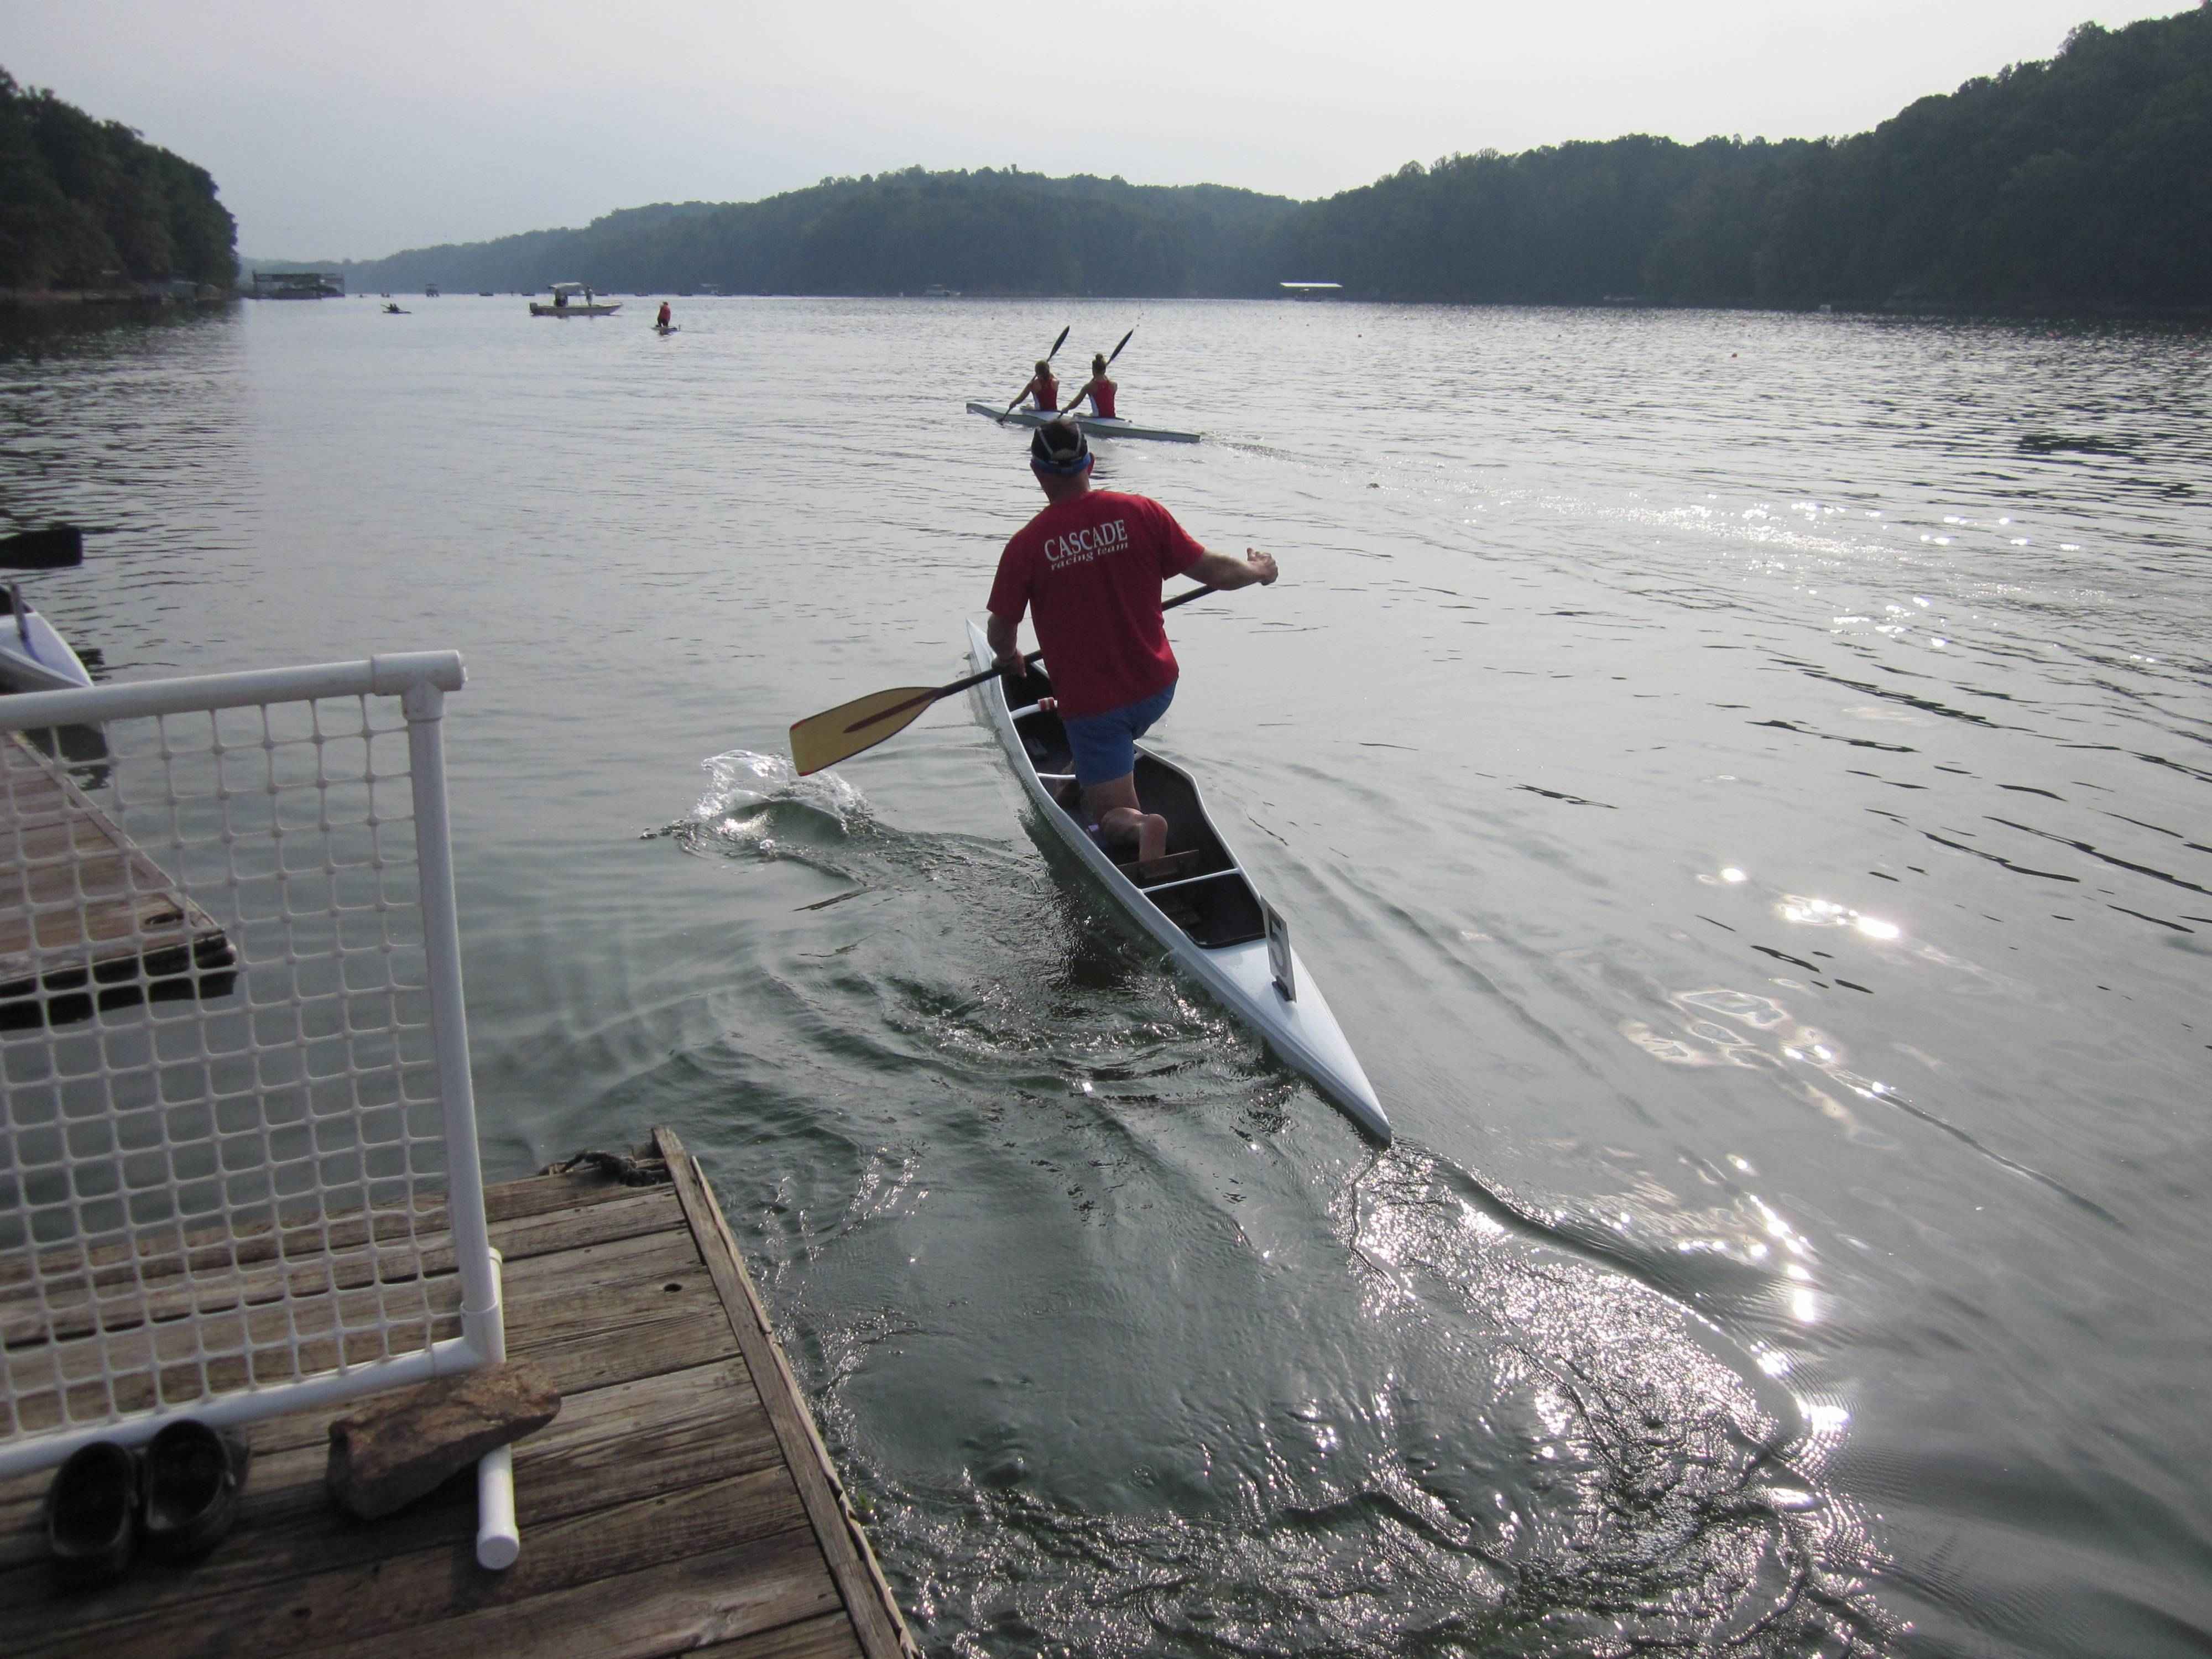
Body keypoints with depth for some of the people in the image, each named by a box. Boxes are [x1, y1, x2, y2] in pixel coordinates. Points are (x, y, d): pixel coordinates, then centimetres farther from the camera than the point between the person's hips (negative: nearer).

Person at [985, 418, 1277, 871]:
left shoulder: (1026, 545, -14)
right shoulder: (1141, 513, -9)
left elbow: (1001, 634, -4)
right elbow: (1214, 571, -4)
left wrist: (1009, 660, 21)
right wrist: (1260, 570, 18)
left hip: (1091, 704, -4)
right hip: (1157, 689, 4)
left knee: (1112, 820, 6)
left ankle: (1140, 825, -25)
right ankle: (1086, 780, 40)